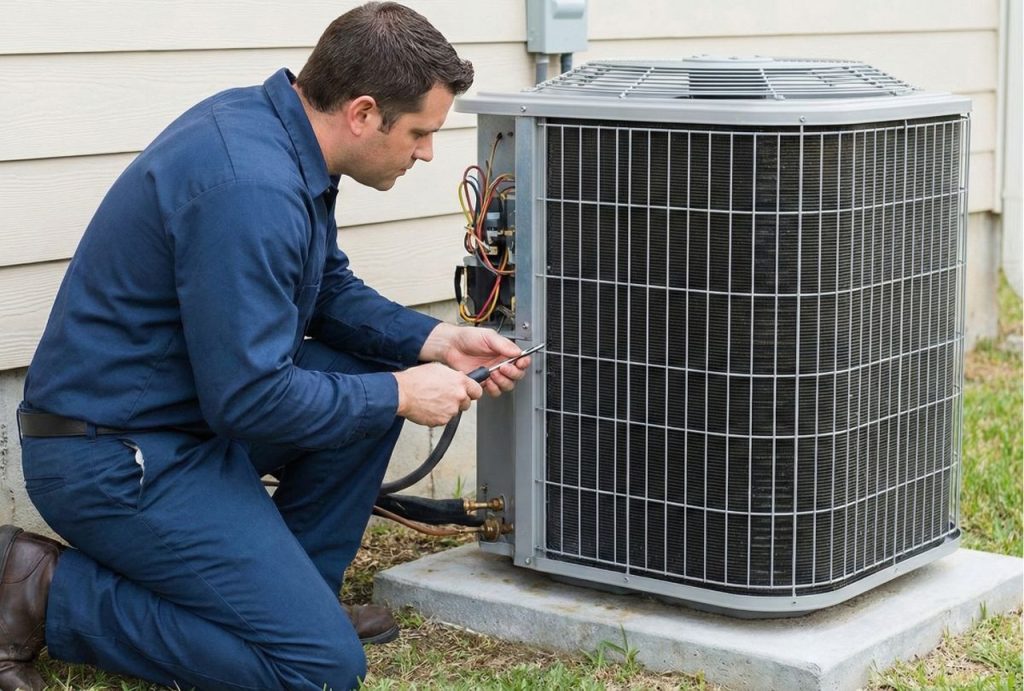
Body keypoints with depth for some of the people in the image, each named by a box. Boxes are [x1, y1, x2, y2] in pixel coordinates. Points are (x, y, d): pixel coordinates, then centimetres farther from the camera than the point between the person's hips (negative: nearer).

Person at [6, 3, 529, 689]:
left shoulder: (270, 125, 4)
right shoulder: (250, 188, -27)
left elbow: (330, 289, 17)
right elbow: (249, 398, -26)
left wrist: (434, 341, 2)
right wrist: (399, 394, -14)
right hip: (112, 460, -10)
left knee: (375, 375, 5)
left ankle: (290, 589, 13)